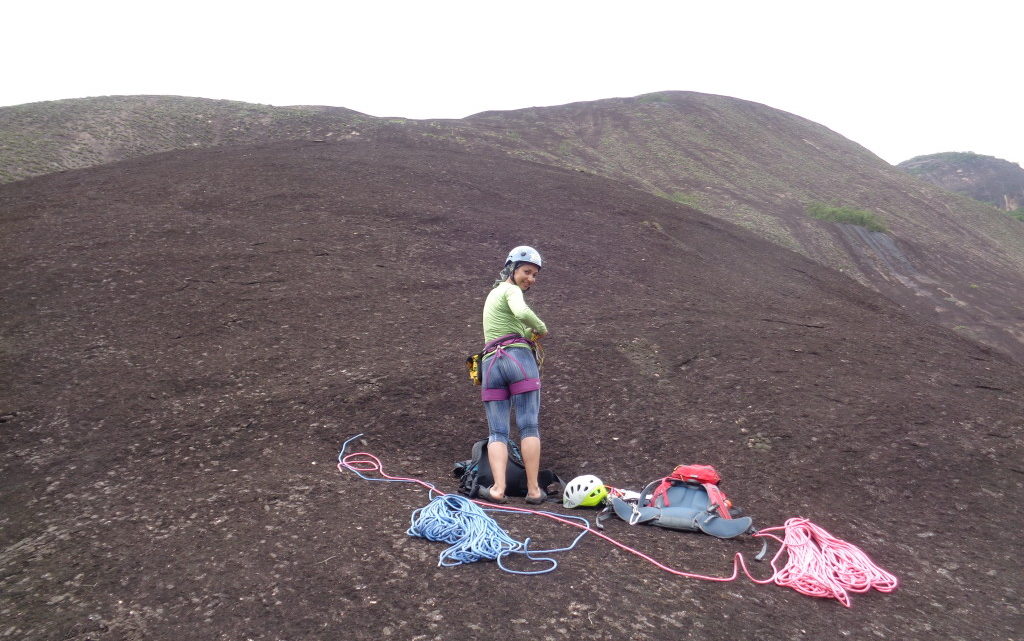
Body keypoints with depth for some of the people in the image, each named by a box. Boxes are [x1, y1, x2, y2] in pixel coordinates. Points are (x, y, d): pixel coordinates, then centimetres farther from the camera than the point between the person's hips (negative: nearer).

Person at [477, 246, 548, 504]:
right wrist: (541, 327, -3)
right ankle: (533, 489, -2)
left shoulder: (493, 293, 30)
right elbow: (522, 313, -20)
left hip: (491, 363, 7)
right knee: (529, 427, -3)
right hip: (518, 357, -7)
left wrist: (531, 333, 15)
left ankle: (498, 488, -11)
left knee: (497, 432, 2)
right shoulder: (511, 290, 3)